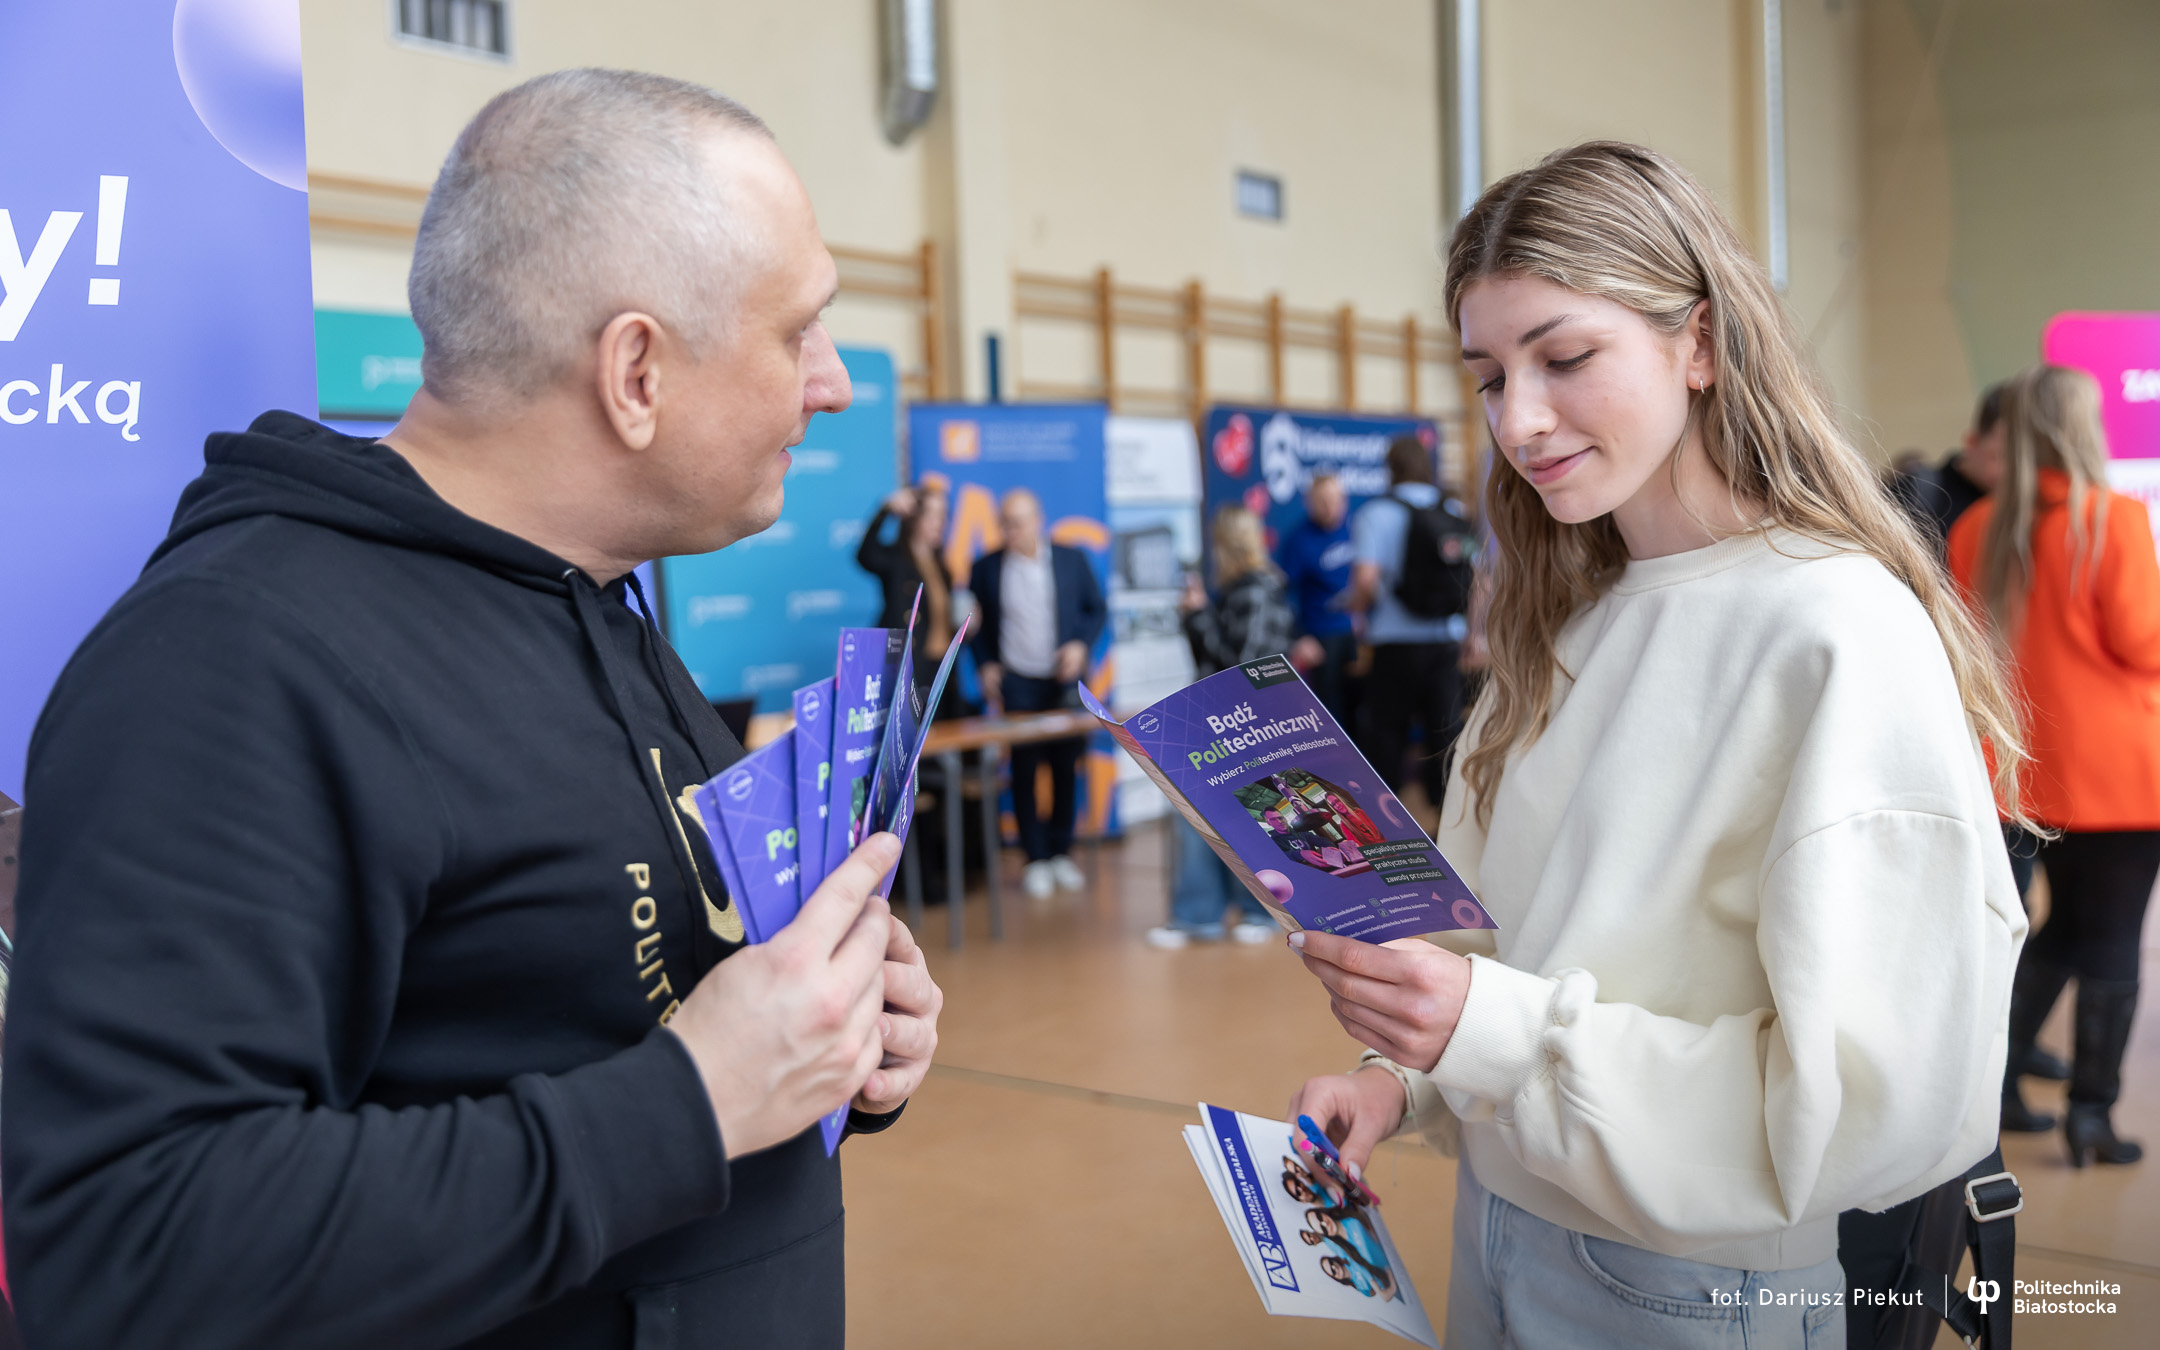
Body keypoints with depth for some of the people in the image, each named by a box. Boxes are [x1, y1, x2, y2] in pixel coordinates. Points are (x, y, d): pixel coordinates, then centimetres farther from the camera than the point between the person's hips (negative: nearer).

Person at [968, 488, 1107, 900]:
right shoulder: (987, 567, 2)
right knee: (1024, 770, -1)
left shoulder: (1071, 560, 3)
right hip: (1016, 684, -1)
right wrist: (986, 665, -3)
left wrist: (1081, 645, -8)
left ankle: (1061, 853, 18)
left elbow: (1096, 608, 8)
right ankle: (1035, 859, 8)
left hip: (1065, 682, 1)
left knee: (1065, 769, 6)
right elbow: (979, 623, 8)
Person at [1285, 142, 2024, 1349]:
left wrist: (1495, 1033, -29)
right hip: (1503, 1235, 6)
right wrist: (1408, 1076, -7)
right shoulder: (1571, 625, 3)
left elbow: (1886, 1103, -24)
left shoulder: (1840, 632, -20)